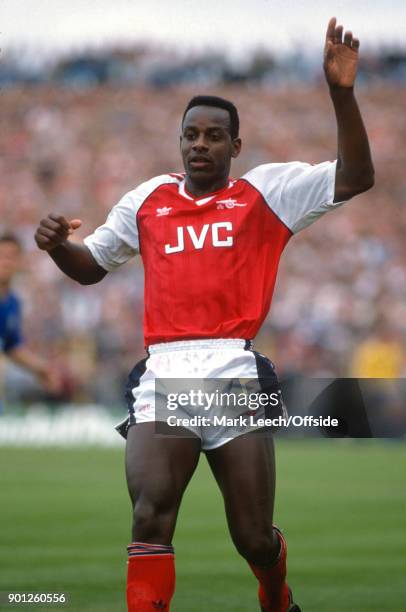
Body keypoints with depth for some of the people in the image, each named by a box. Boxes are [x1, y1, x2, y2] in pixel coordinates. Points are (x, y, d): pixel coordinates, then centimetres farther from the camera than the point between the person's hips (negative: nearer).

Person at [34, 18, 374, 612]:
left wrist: (341, 91, -10)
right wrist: (57, 244, 5)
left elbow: (356, 178, 0)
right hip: (162, 376, 2)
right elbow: (91, 267, 28)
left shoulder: (268, 190, 9)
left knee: (254, 539, 6)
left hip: (235, 373, -2)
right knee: (150, 519, -21)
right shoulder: (147, 199, 18)